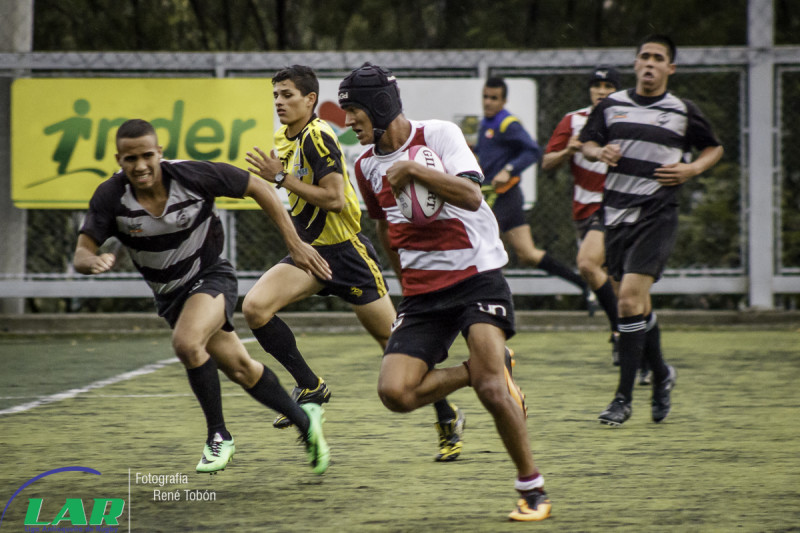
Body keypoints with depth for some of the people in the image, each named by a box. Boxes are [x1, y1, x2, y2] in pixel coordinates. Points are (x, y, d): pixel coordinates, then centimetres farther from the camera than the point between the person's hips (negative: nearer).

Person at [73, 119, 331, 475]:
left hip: (211, 276, -4)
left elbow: (257, 188, -12)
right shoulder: (111, 197, -19)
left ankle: (219, 437, -13)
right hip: (170, 294, 4)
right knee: (240, 369, 11)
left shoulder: (193, 176, -24)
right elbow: (81, 253, -19)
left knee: (186, 342, -31)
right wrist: (93, 262, -44)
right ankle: (304, 420, 35)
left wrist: (294, 243, -11)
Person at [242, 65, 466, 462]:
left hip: (346, 251, -8)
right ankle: (310, 387, -2)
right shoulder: (286, 138, 10)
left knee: (395, 341, 1)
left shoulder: (318, 136, -17)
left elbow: (335, 199, -25)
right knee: (255, 306, -15)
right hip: (311, 250, 8)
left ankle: (448, 417, 17)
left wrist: (282, 178, -23)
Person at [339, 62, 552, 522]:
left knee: (492, 389, -22)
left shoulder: (438, 135, -9)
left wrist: (413, 169, -26)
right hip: (422, 291, 6)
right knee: (395, 392, -15)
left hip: (476, 274, -6)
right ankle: (477, 372, 10)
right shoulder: (367, 165, 9)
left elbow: (471, 195, -22)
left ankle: (533, 490, -7)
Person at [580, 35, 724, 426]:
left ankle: (623, 398, -11)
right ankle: (661, 375, 36)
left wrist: (691, 169, -3)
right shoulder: (611, 106, 8)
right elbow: (586, 143, 17)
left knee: (630, 297, -16)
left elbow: (713, 148, 16)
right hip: (615, 213, 4)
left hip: (657, 214, -4)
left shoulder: (683, 112, 3)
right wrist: (599, 152, -5)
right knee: (637, 304, 10)